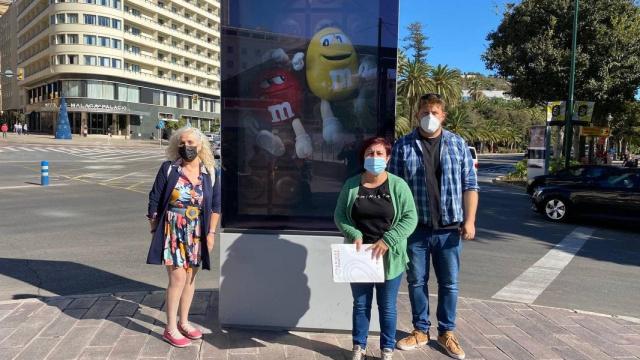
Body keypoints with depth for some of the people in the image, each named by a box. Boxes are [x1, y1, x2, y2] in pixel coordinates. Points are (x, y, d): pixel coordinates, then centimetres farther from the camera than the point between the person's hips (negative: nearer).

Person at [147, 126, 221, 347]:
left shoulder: (209, 173, 1)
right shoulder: (168, 169, -5)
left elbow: (216, 204, 7)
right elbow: (154, 200, -1)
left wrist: (211, 232, 3)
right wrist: (154, 230, -2)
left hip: (196, 233, 3)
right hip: (172, 231, -3)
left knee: (190, 277, 12)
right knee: (178, 277, -7)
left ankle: (183, 322, 28)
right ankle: (171, 329, 7)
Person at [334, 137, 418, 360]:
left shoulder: (398, 185, -5)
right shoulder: (351, 185, 0)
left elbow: (410, 217, -8)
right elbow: (339, 215, 3)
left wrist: (388, 240, -18)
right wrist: (353, 234, -14)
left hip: (389, 258, -1)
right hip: (359, 256, 2)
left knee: (387, 306, 11)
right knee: (360, 304, 13)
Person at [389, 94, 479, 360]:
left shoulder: (458, 144, 3)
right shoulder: (403, 146, -1)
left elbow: (470, 185, 3)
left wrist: (469, 220, -4)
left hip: (449, 228, 1)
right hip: (415, 228, 0)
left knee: (449, 283, 10)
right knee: (416, 281, 10)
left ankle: (446, 332, 26)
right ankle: (420, 330, 26)